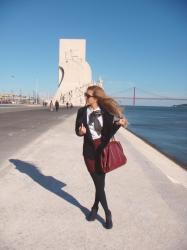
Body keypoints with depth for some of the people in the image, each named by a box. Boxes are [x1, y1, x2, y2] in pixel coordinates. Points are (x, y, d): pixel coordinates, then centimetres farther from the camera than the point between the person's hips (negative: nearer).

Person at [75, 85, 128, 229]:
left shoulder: (106, 111, -4)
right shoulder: (82, 111, 1)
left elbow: (110, 131, -5)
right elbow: (77, 130, 6)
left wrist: (120, 123, -23)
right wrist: (81, 132, -16)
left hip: (103, 149, -1)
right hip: (89, 151, 1)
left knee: (100, 182, 6)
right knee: (99, 183, 5)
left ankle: (95, 207, 33)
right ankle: (107, 213, 23)